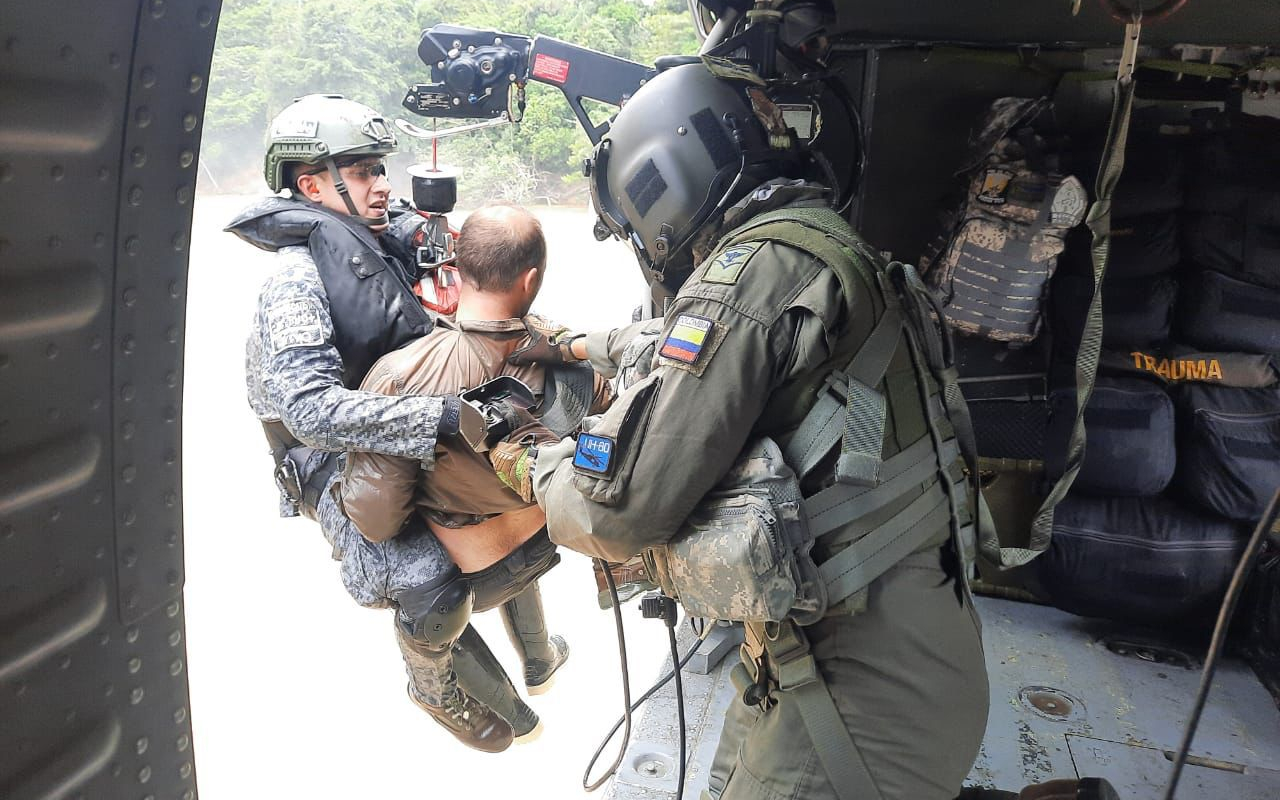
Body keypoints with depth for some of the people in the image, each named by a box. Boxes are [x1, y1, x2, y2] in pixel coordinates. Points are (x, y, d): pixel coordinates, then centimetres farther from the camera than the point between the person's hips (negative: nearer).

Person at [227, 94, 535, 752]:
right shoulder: (297, 281, -20)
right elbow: (311, 407, -34)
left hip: (411, 418, 8)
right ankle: (434, 685, 10)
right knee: (429, 583, -26)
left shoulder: (393, 241, 2)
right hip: (336, 458, -8)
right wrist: (447, 417, -42)